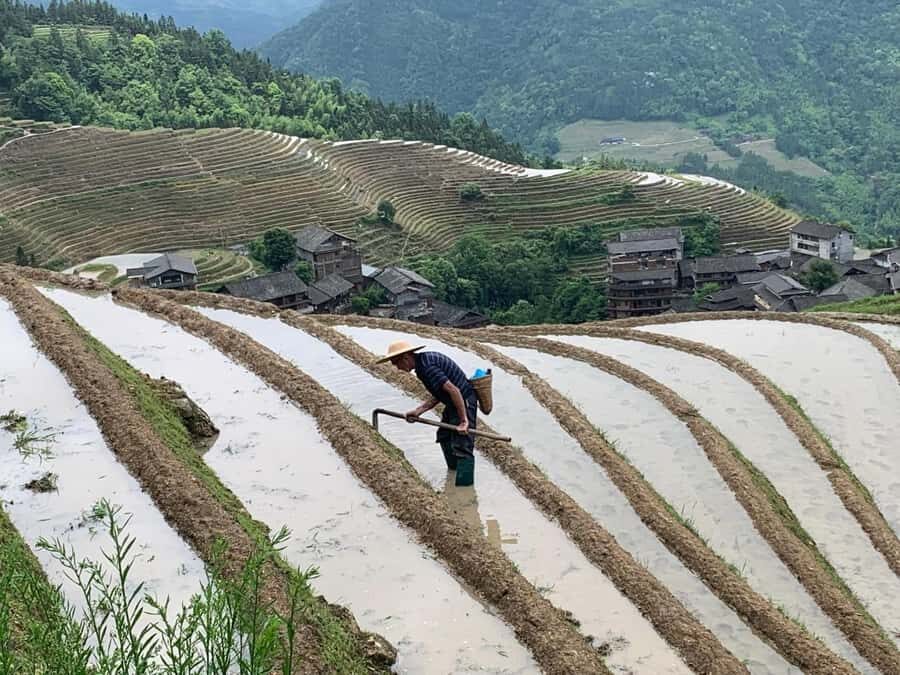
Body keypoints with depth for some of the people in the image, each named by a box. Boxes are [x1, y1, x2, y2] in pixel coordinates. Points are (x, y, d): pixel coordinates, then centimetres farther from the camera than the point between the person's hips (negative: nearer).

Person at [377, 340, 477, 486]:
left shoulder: (426, 366, -24)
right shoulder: (425, 360, 8)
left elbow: (454, 390, -30)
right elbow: (438, 395, 11)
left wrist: (463, 420, -28)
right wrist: (418, 411, 4)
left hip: (463, 402, -11)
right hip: (453, 403, 11)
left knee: (462, 446, -14)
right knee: (444, 436, 26)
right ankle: (453, 471, 43)